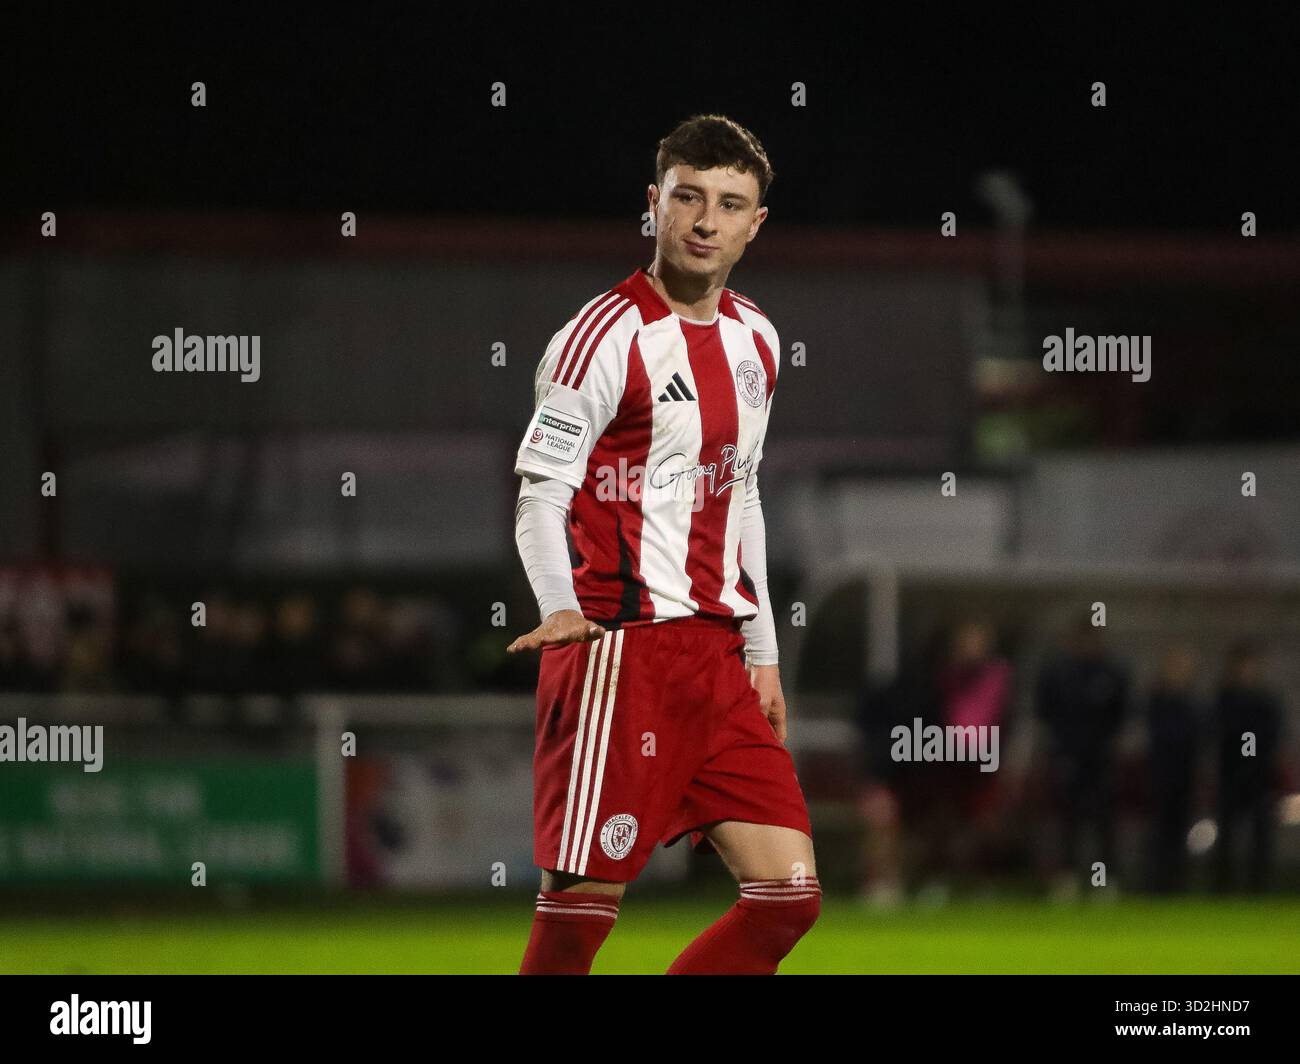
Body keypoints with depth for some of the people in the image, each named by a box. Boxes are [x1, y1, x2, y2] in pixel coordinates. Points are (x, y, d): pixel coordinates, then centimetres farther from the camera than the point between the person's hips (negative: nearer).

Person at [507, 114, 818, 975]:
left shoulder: (754, 339, 14)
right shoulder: (608, 336, -9)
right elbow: (540, 497, -12)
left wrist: (761, 652, 20)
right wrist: (563, 610, -30)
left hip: (717, 660, 7)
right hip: (619, 648, -7)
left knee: (790, 894, 0)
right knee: (582, 904, -10)